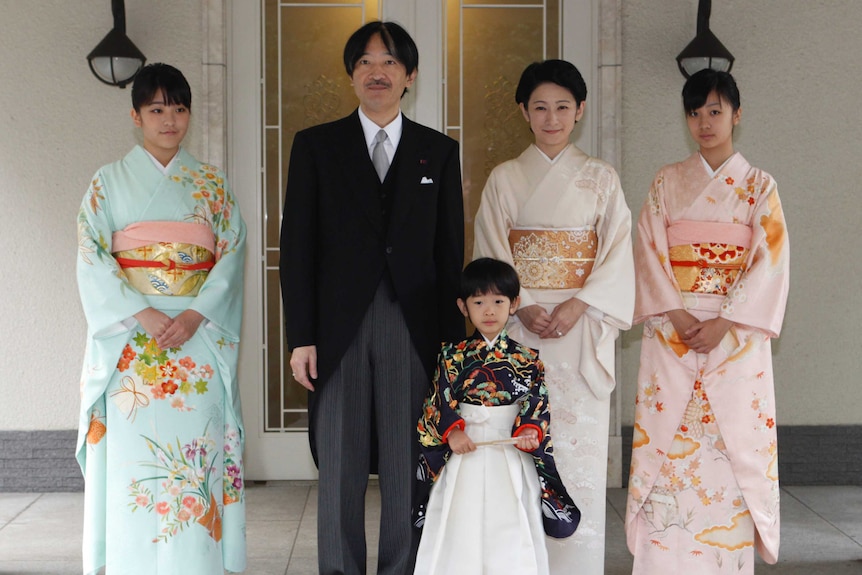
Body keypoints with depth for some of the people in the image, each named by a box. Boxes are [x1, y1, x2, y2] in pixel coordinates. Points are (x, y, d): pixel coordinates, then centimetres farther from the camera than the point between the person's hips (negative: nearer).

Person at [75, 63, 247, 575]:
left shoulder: (213, 184, 12)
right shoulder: (110, 181, 8)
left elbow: (232, 254, 2)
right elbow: (92, 258, -1)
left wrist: (196, 315, -13)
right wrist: (141, 313, -15)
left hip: (200, 337, 1)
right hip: (129, 340, -1)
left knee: (196, 452, -3)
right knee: (131, 461, -4)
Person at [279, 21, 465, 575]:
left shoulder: (439, 151, 9)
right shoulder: (315, 145, 6)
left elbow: (450, 253, 7)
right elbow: (298, 247, 3)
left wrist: (452, 342, 2)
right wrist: (301, 337, -4)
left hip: (413, 327, 1)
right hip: (339, 328, 0)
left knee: (408, 469, 4)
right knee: (340, 470, 5)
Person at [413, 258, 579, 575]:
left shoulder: (527, 359, 2)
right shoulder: (453, 356, 2)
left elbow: (537, 402, -2)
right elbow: (438, 400, -2)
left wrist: (529, 430, -20)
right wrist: (451, 430, -17)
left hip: (511, 457, 0)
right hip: (463, 454, 0)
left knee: (511, 535, 1)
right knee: (461, 532, 4)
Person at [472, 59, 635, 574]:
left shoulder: (601, 178, 7)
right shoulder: (505, 179, 8)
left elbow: (617, 256, 0)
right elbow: (491, 257, 3)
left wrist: (575, 307, -13)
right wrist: (523, 308, -12)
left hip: (583, 329, 0)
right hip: (519, 326, 0)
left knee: (581, 447, -2)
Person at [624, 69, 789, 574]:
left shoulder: (759, 185, 8)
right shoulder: (667, 182, 11)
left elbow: (769, 262, -2)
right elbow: (650, 253, 3)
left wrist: (724, 323, -13)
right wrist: (677, 315, -11)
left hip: (738, 335, -1)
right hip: (671, 336, 1)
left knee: (734, 444, -3)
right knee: (667, 444, -3)